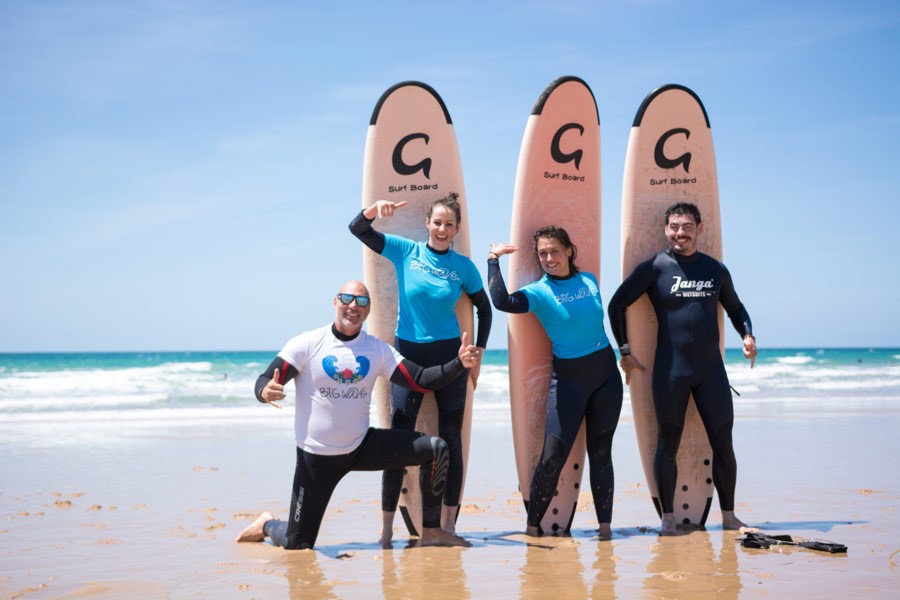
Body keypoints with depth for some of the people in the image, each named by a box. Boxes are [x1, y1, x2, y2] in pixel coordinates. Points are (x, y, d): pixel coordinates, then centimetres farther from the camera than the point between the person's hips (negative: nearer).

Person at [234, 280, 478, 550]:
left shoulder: (378, 350, 1)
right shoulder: (306, 344, -9)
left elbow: (420, 381, -6)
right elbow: (264, 382, -13)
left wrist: (459, 364, -21)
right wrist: (266, 392, -38)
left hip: (362, 446, 4)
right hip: (316, 456, -3)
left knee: (435, 448, -11)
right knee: (297, 545, -3)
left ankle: (431, 531, 0)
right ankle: (266, 525, 34)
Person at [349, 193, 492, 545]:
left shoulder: (463, 266, 0)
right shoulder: (405, 251, -1)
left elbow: (484, 308, 12)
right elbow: (358, 229, -7)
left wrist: (478, 353, 7)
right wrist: (376, 209, -27)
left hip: (449, 355, 1)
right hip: (409, 353, -1)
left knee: (451, 439, 4)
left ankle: (448, 525, 13)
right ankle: (387, 527, 4)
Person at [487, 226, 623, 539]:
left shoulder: (589, 281, 5)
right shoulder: (539, 292, -8)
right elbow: (502, 302, -26)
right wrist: (493, 260, -20)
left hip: (606, 374, 3)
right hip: (568, 379, -3)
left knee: (601, 452, 7)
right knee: (553, 454, -9)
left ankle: (605, 525, 11)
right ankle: (532, 525, 3)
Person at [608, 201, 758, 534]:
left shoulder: (715, 269, 10)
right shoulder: (654, 267, -1)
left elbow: (735, 308, 24)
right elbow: (616, 304, 3)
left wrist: (747, 335, 5)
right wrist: (625, 351, 1)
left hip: (711, 369, 3)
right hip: (670, 371, -3)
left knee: (723, 444, 4)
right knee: (668, 444, 1)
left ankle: (728, 515, 16)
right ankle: (668, 517, 11)